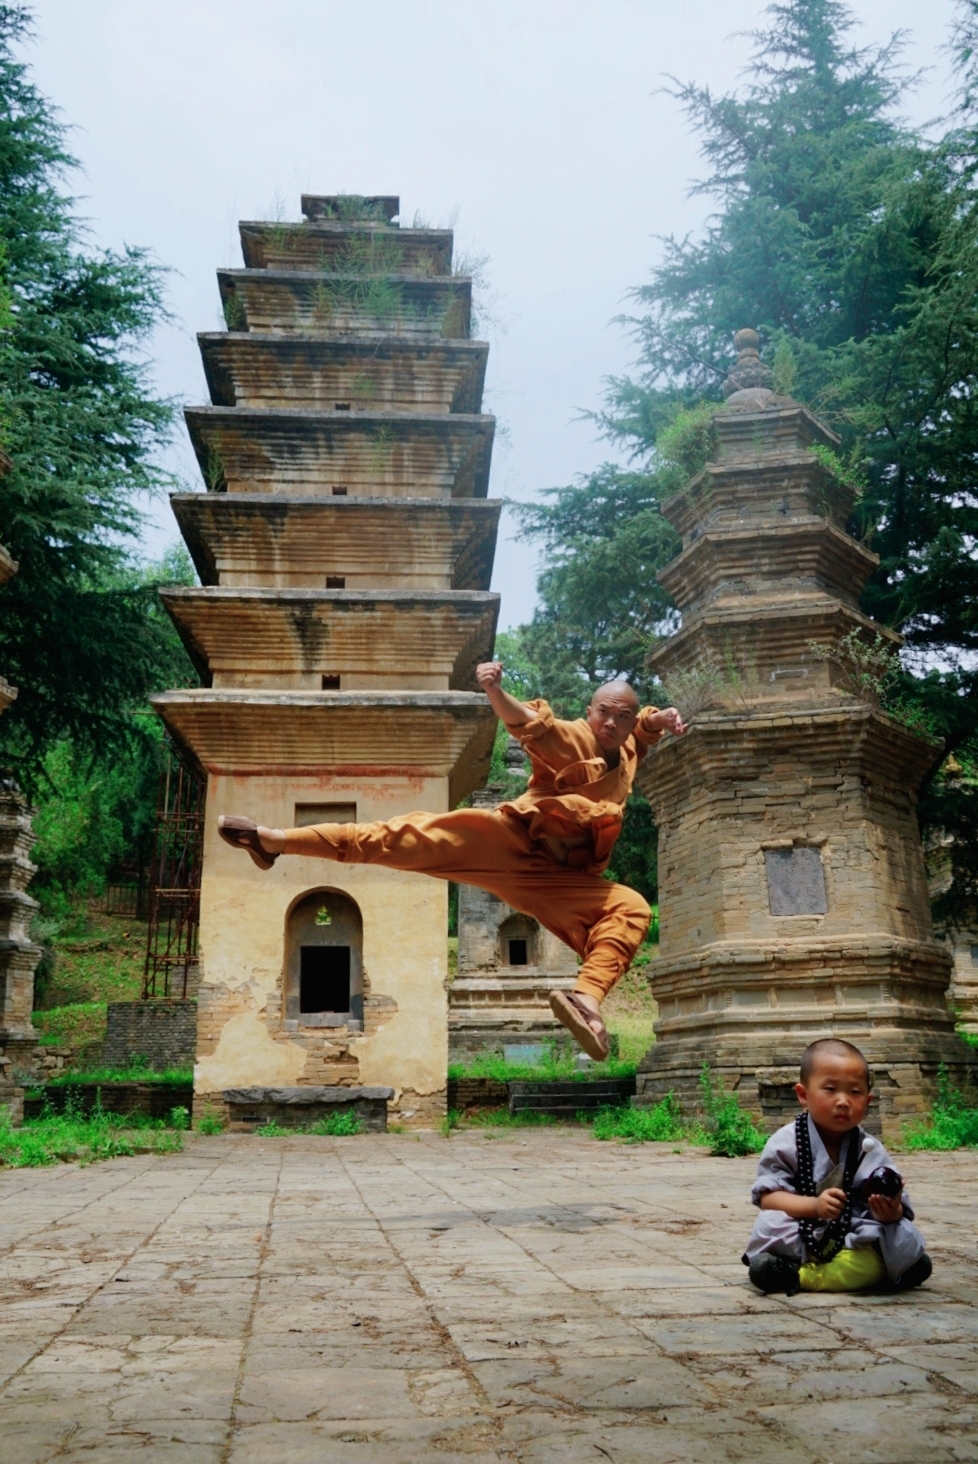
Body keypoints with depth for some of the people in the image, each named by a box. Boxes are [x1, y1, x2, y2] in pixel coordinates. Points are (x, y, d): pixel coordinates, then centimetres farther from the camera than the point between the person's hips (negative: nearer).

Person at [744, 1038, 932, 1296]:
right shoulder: (786, 1143, -6)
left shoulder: (871, 1151, 1)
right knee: (770, 1225, -31)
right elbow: (767, 1197, -13)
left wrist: (892, 1212, -25)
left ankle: (798, 1275, -22)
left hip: (854, 1242, 3)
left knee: (906, 1240, -24)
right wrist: (814, 1206, -28)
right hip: (800, 1239, -3)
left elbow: (898, 1207, 0)